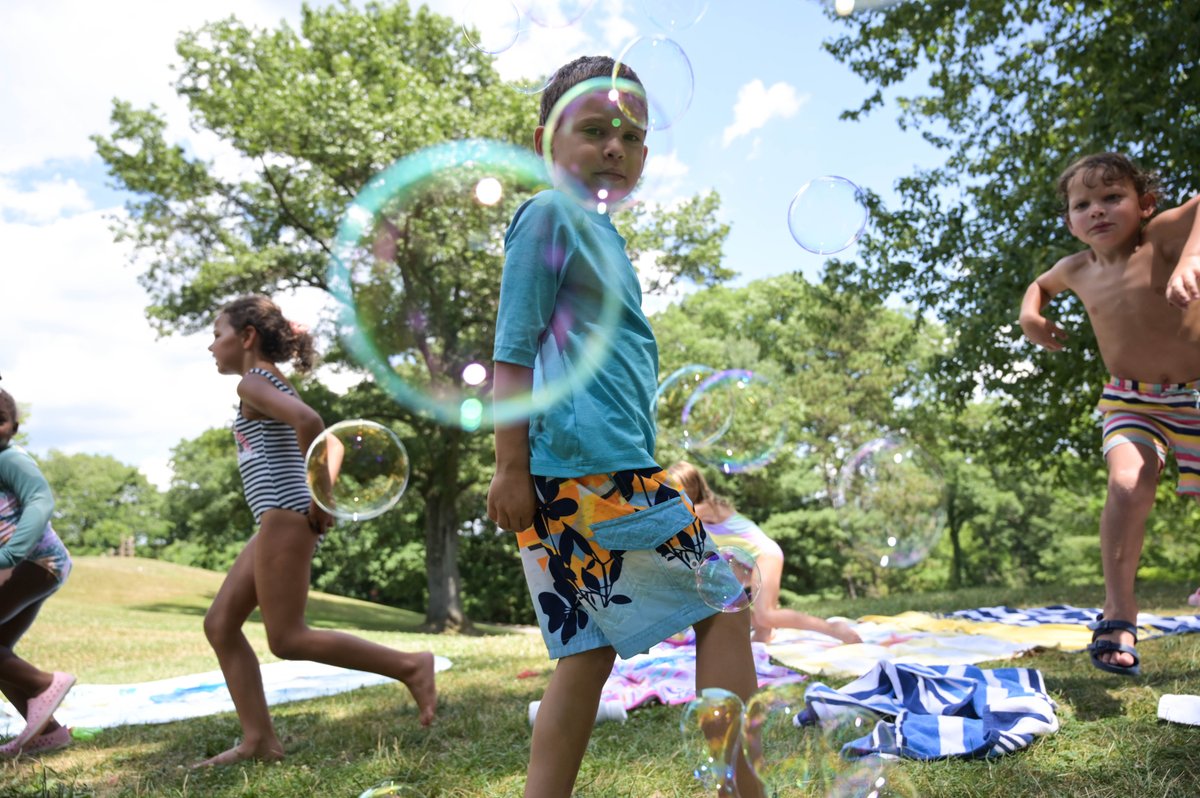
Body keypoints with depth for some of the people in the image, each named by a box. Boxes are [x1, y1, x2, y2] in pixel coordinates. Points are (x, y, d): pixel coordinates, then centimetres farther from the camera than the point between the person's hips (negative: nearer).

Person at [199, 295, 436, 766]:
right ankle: (259, 739, 10)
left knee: (287, 639, -7)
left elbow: (307, 421, -27)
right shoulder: (274, 385, 22)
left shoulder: (253, 382, -8)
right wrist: (324, 496, 11)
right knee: (220, 624, 9)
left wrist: (317, 498, -20)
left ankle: (409, 666, -4)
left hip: (285, 516, -10)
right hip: (278, 522, 10)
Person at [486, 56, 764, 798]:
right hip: (594, 464, -9)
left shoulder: (601, 231, 23)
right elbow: (513, 349, -9)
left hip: (576, 481, 9)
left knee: (588, 652, 10)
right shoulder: (552, 215, -3)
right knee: (724, 609, -1)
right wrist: (512, 467, -14)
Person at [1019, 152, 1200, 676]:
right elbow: (1042, 283, 22)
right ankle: (1118, 613, -18)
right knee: (1128, 485, -25)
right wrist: (1031, 314, 3)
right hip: (1131, 400, 2)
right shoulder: (1078, 270, -1)